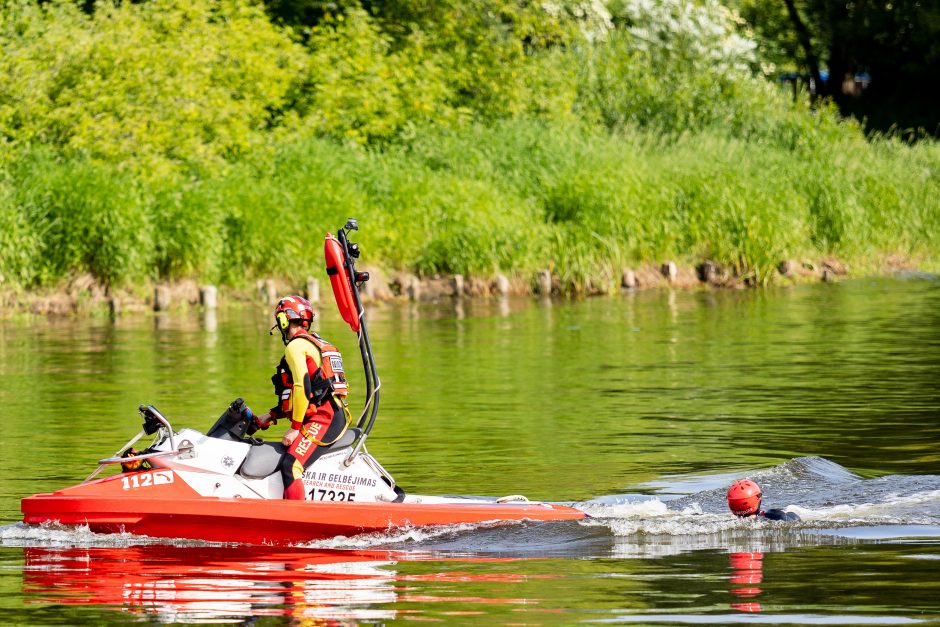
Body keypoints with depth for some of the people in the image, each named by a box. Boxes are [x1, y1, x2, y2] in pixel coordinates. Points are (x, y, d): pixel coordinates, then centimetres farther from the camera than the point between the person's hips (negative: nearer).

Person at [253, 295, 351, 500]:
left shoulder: (295, 346, -4)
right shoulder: (317, 343, 26)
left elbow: (303, 387, -17)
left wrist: (295, 427, -15)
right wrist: (272, 415, 25)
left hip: (321, 419, -10)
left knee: (290, 466, -23)